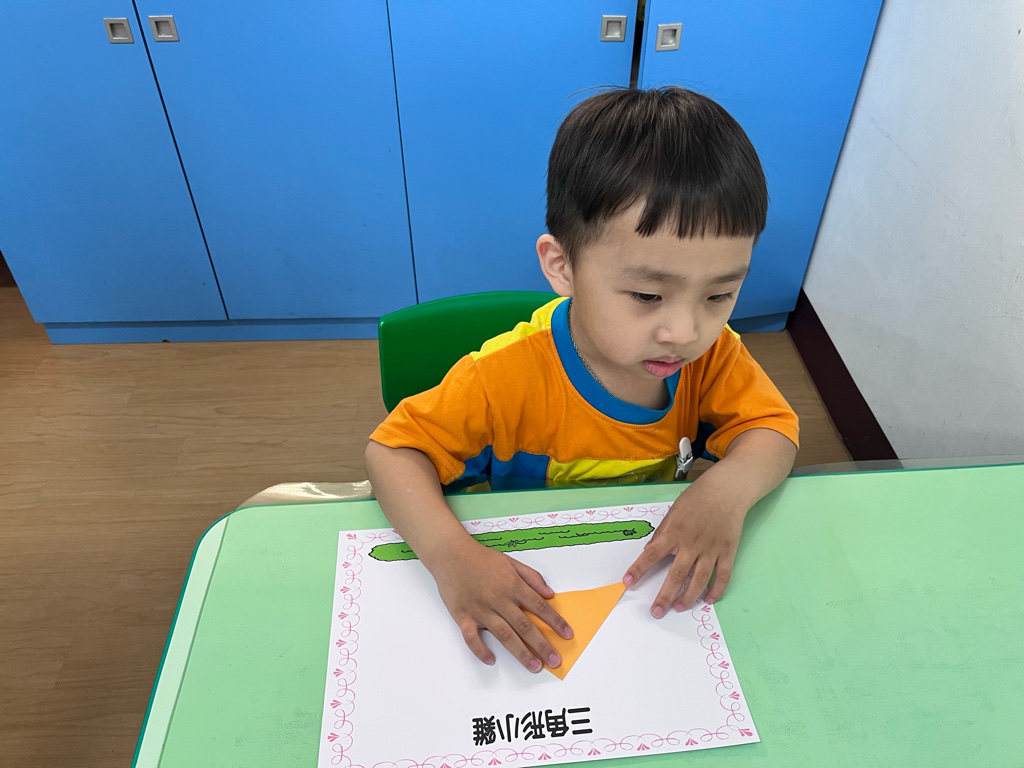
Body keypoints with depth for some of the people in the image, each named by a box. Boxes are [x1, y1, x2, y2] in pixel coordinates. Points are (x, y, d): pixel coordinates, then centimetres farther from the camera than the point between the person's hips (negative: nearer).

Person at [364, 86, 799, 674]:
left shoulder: (712, 353, -15)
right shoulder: (510, 378, -28)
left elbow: (773, 429, -8)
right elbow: (393, 450, -21)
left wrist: (730, 486, -33)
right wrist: (451, 554, -40)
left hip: (657, 580, 2)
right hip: (534, 598, -1)